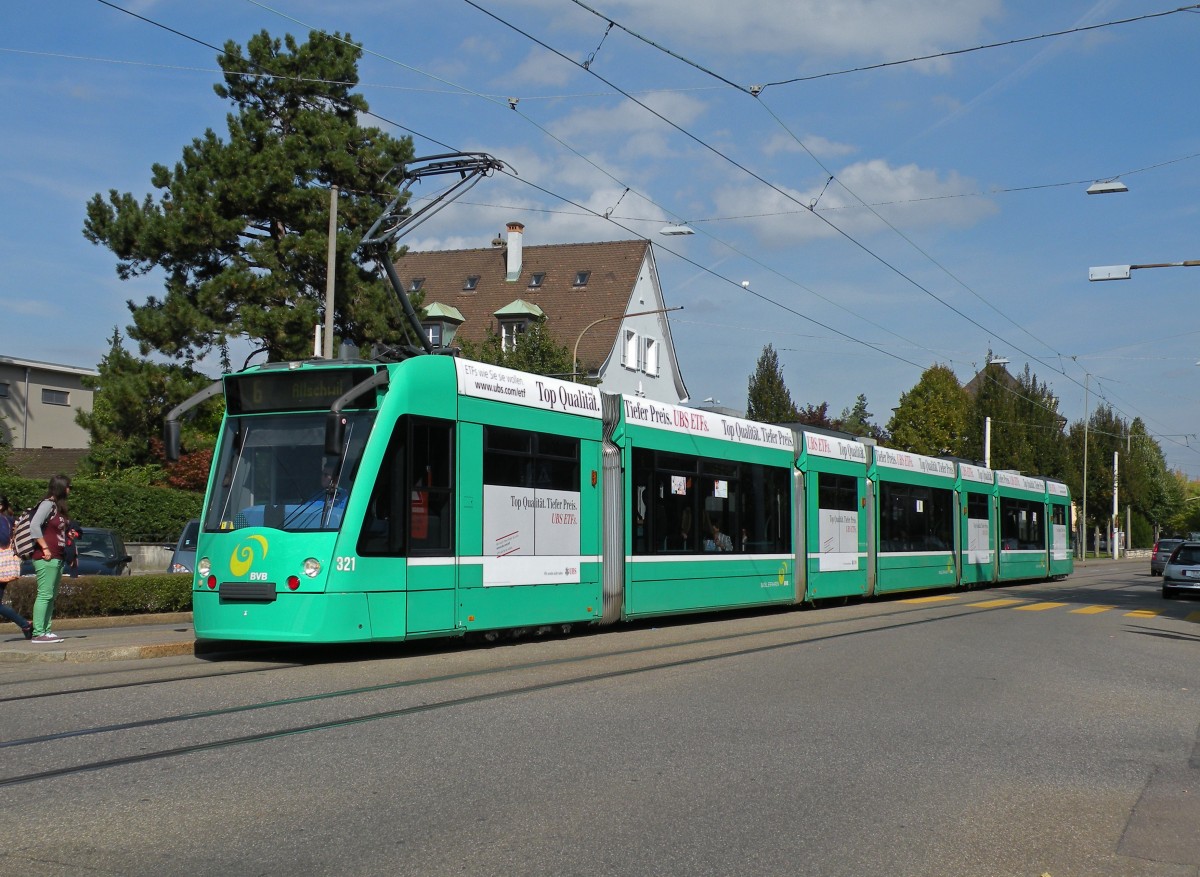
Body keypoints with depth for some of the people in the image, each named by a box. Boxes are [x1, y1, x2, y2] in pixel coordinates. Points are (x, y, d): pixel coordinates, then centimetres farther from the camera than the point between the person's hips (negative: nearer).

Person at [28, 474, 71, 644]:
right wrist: (45, 549, -19)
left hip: (57, 558, 10)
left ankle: (46, 630, 13)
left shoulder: (59, 507, 19)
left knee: (52, 596, 10)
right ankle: (38, 633, -10)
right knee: (44, 595, -10)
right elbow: (34, 526, -19)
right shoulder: (48, 504, -9)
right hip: (46, 559, -10)